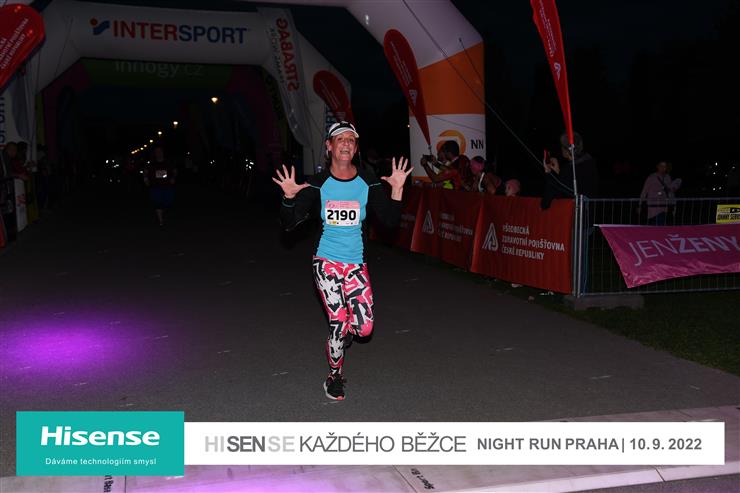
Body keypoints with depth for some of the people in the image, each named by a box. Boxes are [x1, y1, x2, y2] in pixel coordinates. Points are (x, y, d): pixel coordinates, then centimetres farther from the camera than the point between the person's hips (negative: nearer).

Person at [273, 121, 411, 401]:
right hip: (327, 261, -1)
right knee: (339, 323, -6)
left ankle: (340, 333, 31)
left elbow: (391, 222, -2)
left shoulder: (368, 182, -1)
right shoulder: (318, 184, -2)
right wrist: (289, 196, -20)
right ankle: (335, 376, 21)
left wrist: (397, 190, -14)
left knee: (364, 328, -7)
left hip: (356, 263, 1)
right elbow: (289, 224, -3)